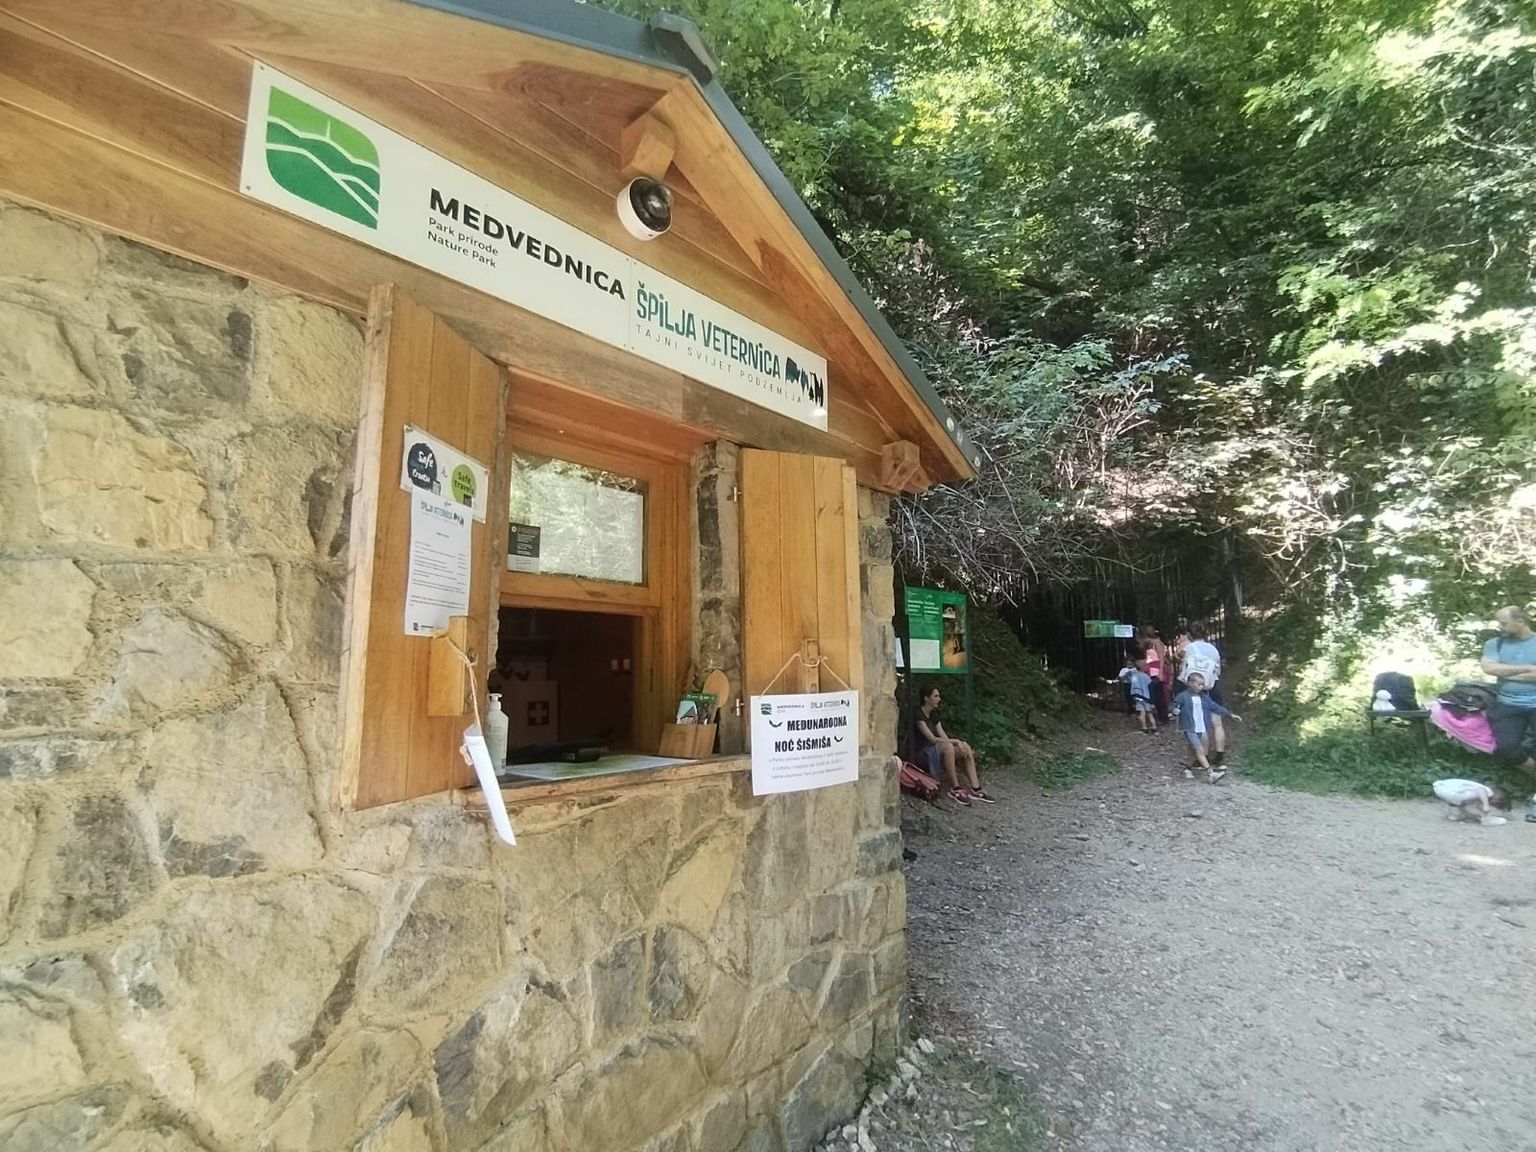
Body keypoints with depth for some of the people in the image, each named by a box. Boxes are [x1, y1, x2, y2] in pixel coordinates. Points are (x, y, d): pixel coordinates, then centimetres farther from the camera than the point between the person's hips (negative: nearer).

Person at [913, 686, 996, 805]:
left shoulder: (933, 714, 13)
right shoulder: (918, 715, -14)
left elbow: (943, 737, 5)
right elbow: (932, 739, -20)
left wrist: (958, 743, -13)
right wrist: (955, 741, -20)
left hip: (935, 750, 8)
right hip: (921, 754, -8)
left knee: (966, 747, -12)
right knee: (947, 746, -35)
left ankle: (976, 789, -17)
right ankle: (955, 789, -28)